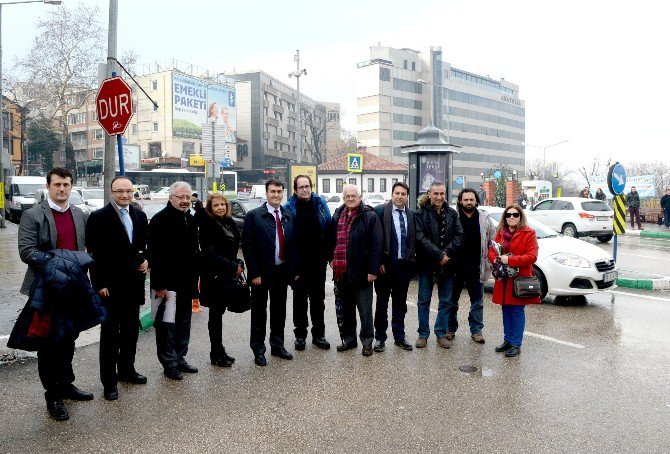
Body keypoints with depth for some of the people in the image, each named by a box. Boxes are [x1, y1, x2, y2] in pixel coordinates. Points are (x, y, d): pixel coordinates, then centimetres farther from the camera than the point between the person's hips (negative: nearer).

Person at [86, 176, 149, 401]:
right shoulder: (99, 217, -8)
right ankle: (109, 380, 15)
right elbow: (94, 254, -10)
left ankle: (126, 370, 32)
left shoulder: (140, 216, 8)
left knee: (131, 330, 16)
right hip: (110, 285, -5)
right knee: (110, 332, 4)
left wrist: (145, 260, -3)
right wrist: (100, 284, -14)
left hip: (133, 283, 5)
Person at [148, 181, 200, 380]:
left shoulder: (190, 219, 13)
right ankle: (169, 363, 12)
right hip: (167, 283, -8)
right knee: (167, 324, 0)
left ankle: (180, 358, 28)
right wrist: (160, 284, -20)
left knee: (183, 323, 16)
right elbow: (155, 255, -17)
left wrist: (194, 278, 16)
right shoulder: (160, 220, -12)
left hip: (186, 282, 8)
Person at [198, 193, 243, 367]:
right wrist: (233, 266, -15)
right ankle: (217, 354, 10)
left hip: (228, 274, 7)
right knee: (216, 314, 1)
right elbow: (210, 253, -17)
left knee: (219, 312, 13)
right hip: (214, 276, -7)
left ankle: (218, 352, 21)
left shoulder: (229, 222, 11)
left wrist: (239, 264, 6)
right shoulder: (208, 225, -11)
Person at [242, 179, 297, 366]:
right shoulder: (254, 216, -8)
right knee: (259, 312, 7)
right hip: (262, 272, -4)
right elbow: (247, 246, -10)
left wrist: (294, 270, 5)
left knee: (279, 310, 15)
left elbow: (293, 245, 9)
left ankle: (277, 346, 30)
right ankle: (258, 350, 20)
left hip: (282, 272, 5)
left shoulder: (289, 216, 6)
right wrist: (254, 273, -14)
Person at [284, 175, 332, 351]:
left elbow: (329, 228, 4)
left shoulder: (320, 203, 3)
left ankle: (318, 334, 23)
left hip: (318, 260, 2)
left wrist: (328, 254, -2)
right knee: (300, 299, 9)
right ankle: (300, 335, 20)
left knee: (318, 299, 12)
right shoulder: (289, 208, -4)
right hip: (299, 262, -2)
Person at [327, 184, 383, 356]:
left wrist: (372, 270, -15)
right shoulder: (337, 216, 11)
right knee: (346, 309, 16)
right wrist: (331, 258, 10)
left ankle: (367, 342, 17)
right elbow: (331, 239, 22)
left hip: (361, 272, -5)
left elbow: (377, 244, -12)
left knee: (365, 310, 4)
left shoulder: (370, 216, -7)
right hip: (341, 272, 6)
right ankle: (349, 339, 29)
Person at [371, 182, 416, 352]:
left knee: (400, 303, 14)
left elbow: (414, 239, 10)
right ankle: (380, 338, 19)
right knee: (382, 302, 8)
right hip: (385, 265, -4)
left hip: (404, 265, 4)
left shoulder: (412, 214, 7)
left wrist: (412, 261, 2)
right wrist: (379, 262, -12)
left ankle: (399, 336, 26)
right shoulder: (380, 211, -6)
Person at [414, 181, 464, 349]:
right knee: (424, 301, 6)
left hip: (447, 264, 3)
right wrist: (439, 255, -18)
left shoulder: (452, 213, 6)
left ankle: (441, 333, 22)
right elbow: (421, 237, -13)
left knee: (446, 301, 10)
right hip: (426, 264, -3)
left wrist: (446, 253, -15)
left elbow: (459, 236, -1)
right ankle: (423, 334, 17)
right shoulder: (421, 213, -4)